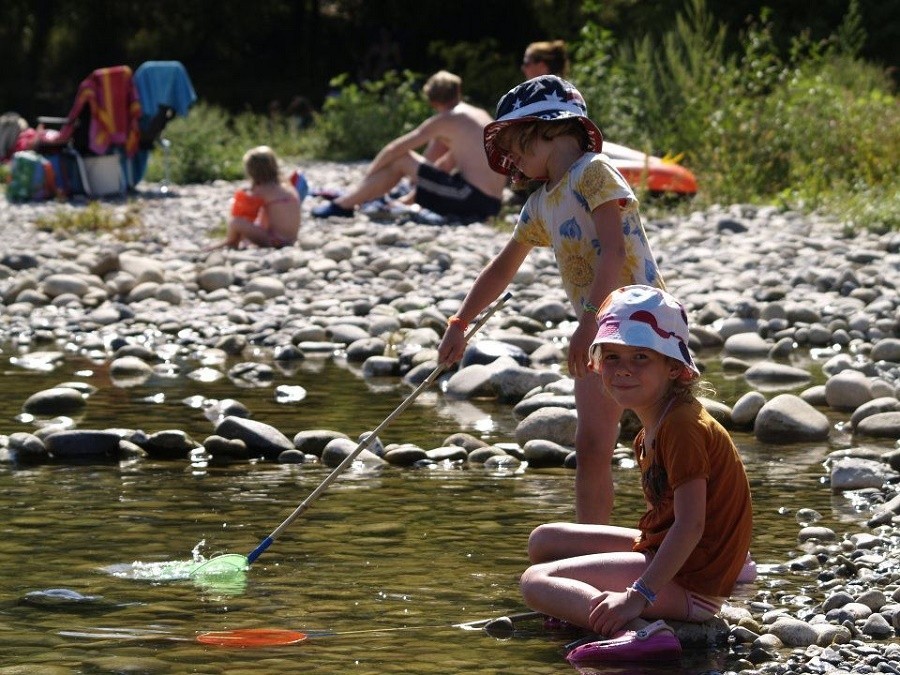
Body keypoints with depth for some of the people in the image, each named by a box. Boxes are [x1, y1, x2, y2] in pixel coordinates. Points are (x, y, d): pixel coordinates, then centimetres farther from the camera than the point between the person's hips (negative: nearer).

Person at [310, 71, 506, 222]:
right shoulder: (481, 115, 19)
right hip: (492, 204, 8)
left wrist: (369, 175, 15)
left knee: (400, 160, 1)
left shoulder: (444, 120, -4)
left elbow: (395, 149, 0)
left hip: (472, 198, -8)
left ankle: (342, 205, 7)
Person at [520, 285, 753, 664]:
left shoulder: (682, 427, -19)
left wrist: (639, 595, -30)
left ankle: (637, 630, -33)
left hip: (689, 582, -11)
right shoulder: (654, 426, 11)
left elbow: (691, 526, -26)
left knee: (536, 582, -16)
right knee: (544, 540, 19)